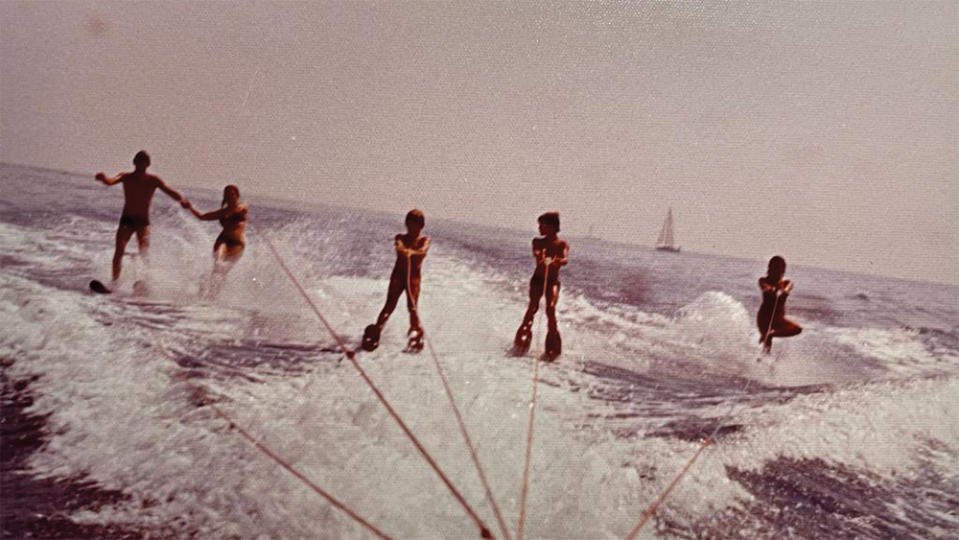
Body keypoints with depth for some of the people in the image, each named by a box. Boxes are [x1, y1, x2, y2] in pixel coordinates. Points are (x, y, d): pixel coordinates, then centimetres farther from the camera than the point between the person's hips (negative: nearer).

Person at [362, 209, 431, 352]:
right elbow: (398, 245, -17)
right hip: (398, 275, 1)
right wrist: (401, 250, -44)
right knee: (389, 306, -6)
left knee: (412, 307, -12)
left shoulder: (424, 240, 5)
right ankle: (375, 332, 0)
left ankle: (416, 334, 1)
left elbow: (423, 251, -19)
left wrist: (411, 252, -43)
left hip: (414, 277, -1)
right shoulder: (400, 237, 9)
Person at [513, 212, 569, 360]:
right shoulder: (538, 242, 9)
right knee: (533, 306, -18)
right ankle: (522, 341, -17)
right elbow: (536, 253, -14)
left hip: (553, 281, -1)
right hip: (537, 279, 1)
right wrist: (540, 258, -39)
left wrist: (555, 261, -40)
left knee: (550, 309, -16)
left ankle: (553, 348, -11)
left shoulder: (562, 244, 3)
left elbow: (565, 260, -17)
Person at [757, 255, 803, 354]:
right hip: (765, 316, -3)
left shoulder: (786, 282, 10)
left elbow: (787, 289, -15)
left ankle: (770, 334, -4)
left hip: (779, 317, 3)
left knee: (797, 329, -19)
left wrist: (784, 291, -41)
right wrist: (771, 290, -46)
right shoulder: (764, 280, 4)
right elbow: (765, 288, -20)